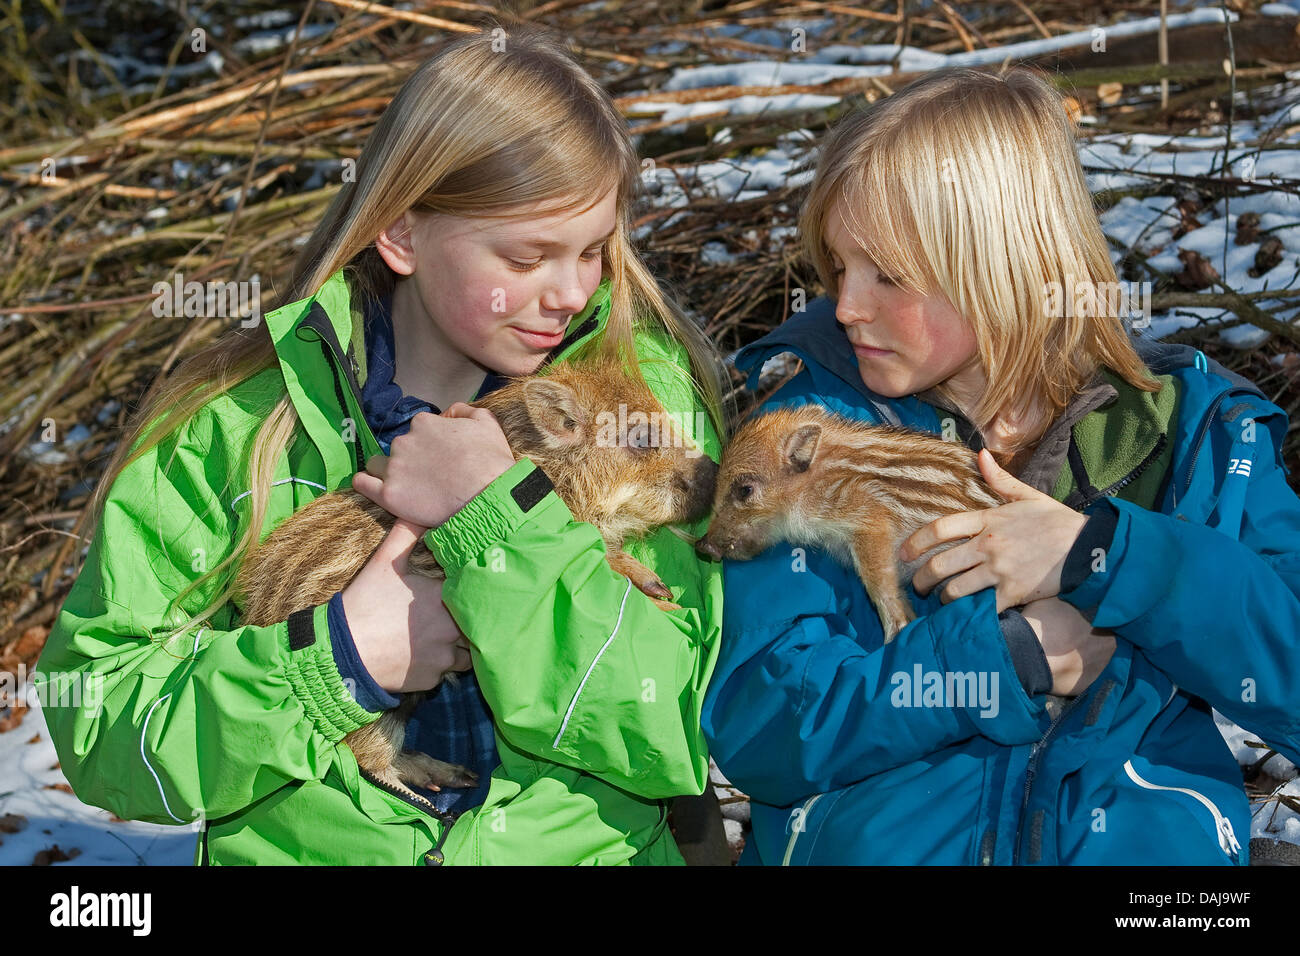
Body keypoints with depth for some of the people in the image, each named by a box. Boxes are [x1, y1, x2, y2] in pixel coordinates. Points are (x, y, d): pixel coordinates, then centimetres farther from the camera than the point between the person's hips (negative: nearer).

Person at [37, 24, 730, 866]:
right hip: (301, 850, 1)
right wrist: (334, 655, -14)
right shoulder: (237, 422, -3)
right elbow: (94, 723, -3)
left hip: (593, 845, 0)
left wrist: (500, 519, -16)